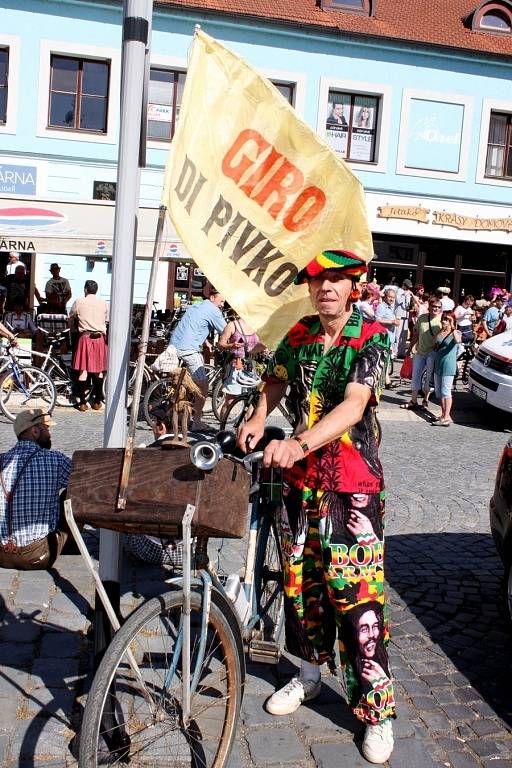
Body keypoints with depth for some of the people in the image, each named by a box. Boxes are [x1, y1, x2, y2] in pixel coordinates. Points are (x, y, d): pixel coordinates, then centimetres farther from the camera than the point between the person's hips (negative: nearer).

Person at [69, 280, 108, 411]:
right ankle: (97, 402, 12)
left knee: (83, 370, 1)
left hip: (85, 337, -2)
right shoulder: (104, 303, 5)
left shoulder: (79, 302, 0)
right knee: (98, 371, 8)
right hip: (100, 338, 2)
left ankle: (82, 402, 1)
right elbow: (107, 322, 9)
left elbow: (71, 317, 14)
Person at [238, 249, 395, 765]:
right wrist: (257, 419, 0)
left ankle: (376, 709, 12)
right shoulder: (299, 335, 5)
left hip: (352, 482, -5)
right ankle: (309, 675, 36)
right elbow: (275, 382, 20)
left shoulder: (372, 338, -11)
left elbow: (354, 404, -25)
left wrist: (299, 444, -39)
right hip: (300, 476, 5)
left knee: (355, 591, -3)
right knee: (300, 580, 15)